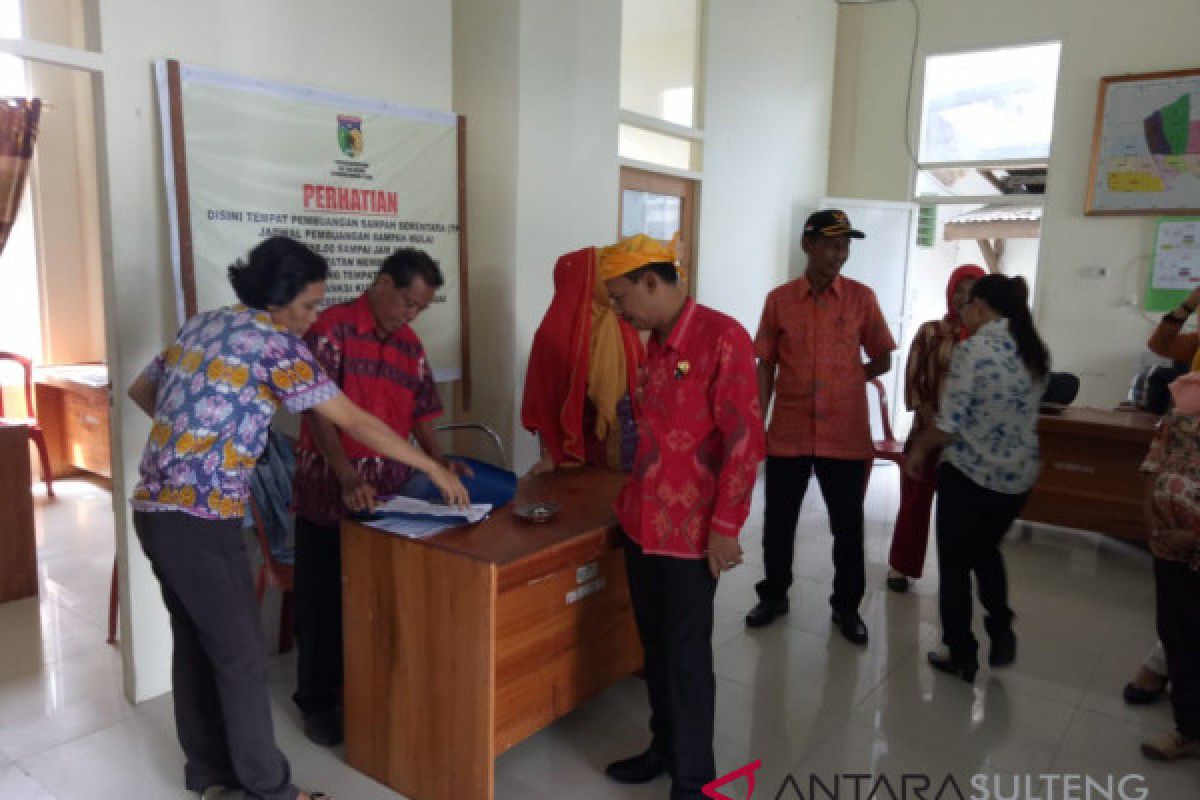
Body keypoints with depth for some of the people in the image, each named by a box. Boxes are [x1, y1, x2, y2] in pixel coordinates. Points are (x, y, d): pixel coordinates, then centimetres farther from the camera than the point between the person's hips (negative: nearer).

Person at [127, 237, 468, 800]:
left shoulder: (200, 324, 12)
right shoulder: (273, 342, -12)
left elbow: (140, 391, 24)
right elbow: (356, 423, -12)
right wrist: (434, 469, -6)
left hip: (153, 508, 9)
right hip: (201, 519, -9)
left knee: (194, 642, 19)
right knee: (241, 653, 3)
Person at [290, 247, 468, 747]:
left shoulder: (410, 345, 10)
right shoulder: (331, 328, -10)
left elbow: (420, 412, 12)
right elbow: (318, 410, -16)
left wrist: (439, 462, -5)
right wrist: (348, 478, -24)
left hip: (389, 493, 5)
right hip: (329, 490, -5)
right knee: (323, 600, 8)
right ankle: (317, 701, 24)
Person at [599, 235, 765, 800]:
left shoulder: (722, 337, -14)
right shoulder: (656, 343, 10)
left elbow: (744, 439, -17)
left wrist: (726, 526, -17)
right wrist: (632, 498, 16)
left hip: (690, 531, -7)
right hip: (641, 521, 7)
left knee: (686, 653, 4)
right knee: (654, 644, 17)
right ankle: (664, 746, 36)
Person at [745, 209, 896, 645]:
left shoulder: (861, 298, 0)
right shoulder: (778, 299, 1)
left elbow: (882, 360, 9)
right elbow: (765, 366, 3)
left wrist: (843, 380, 2)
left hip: (845, 434, 0)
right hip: (788, 433, 0)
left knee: (848, 525, 10)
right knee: (778, 521, 10)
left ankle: (846, 605, 29)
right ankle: (774, 594, 31)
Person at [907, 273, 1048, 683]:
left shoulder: (972, 349, -17)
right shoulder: (1034, 350, 3)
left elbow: (949, 425, -19)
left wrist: (918, 448, -1)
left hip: (969, 473, -6)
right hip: (1019, 476, 6)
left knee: (955, 563, 11)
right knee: (986, 551, 29)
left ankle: (961, 655, 21)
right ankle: (1001, 631, 19)